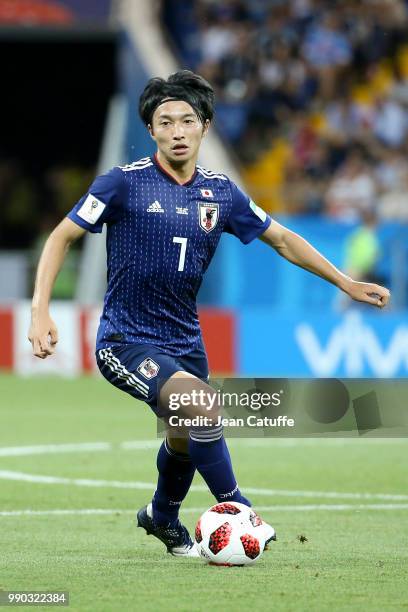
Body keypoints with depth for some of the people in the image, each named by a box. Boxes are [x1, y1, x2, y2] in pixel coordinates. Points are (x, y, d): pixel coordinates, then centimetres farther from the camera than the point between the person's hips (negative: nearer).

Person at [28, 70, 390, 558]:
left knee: (185, 438, 20)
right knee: (202, 406, -27)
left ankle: (162, 518, 51)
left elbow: (282, 239, 12)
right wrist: (40, 312, -19)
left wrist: (347, 283, 8)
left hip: (183, 339, 6)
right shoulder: (125, 183, -12)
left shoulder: (220, 193, 1)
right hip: (125, 343, -6)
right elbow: (61, 237, -8)